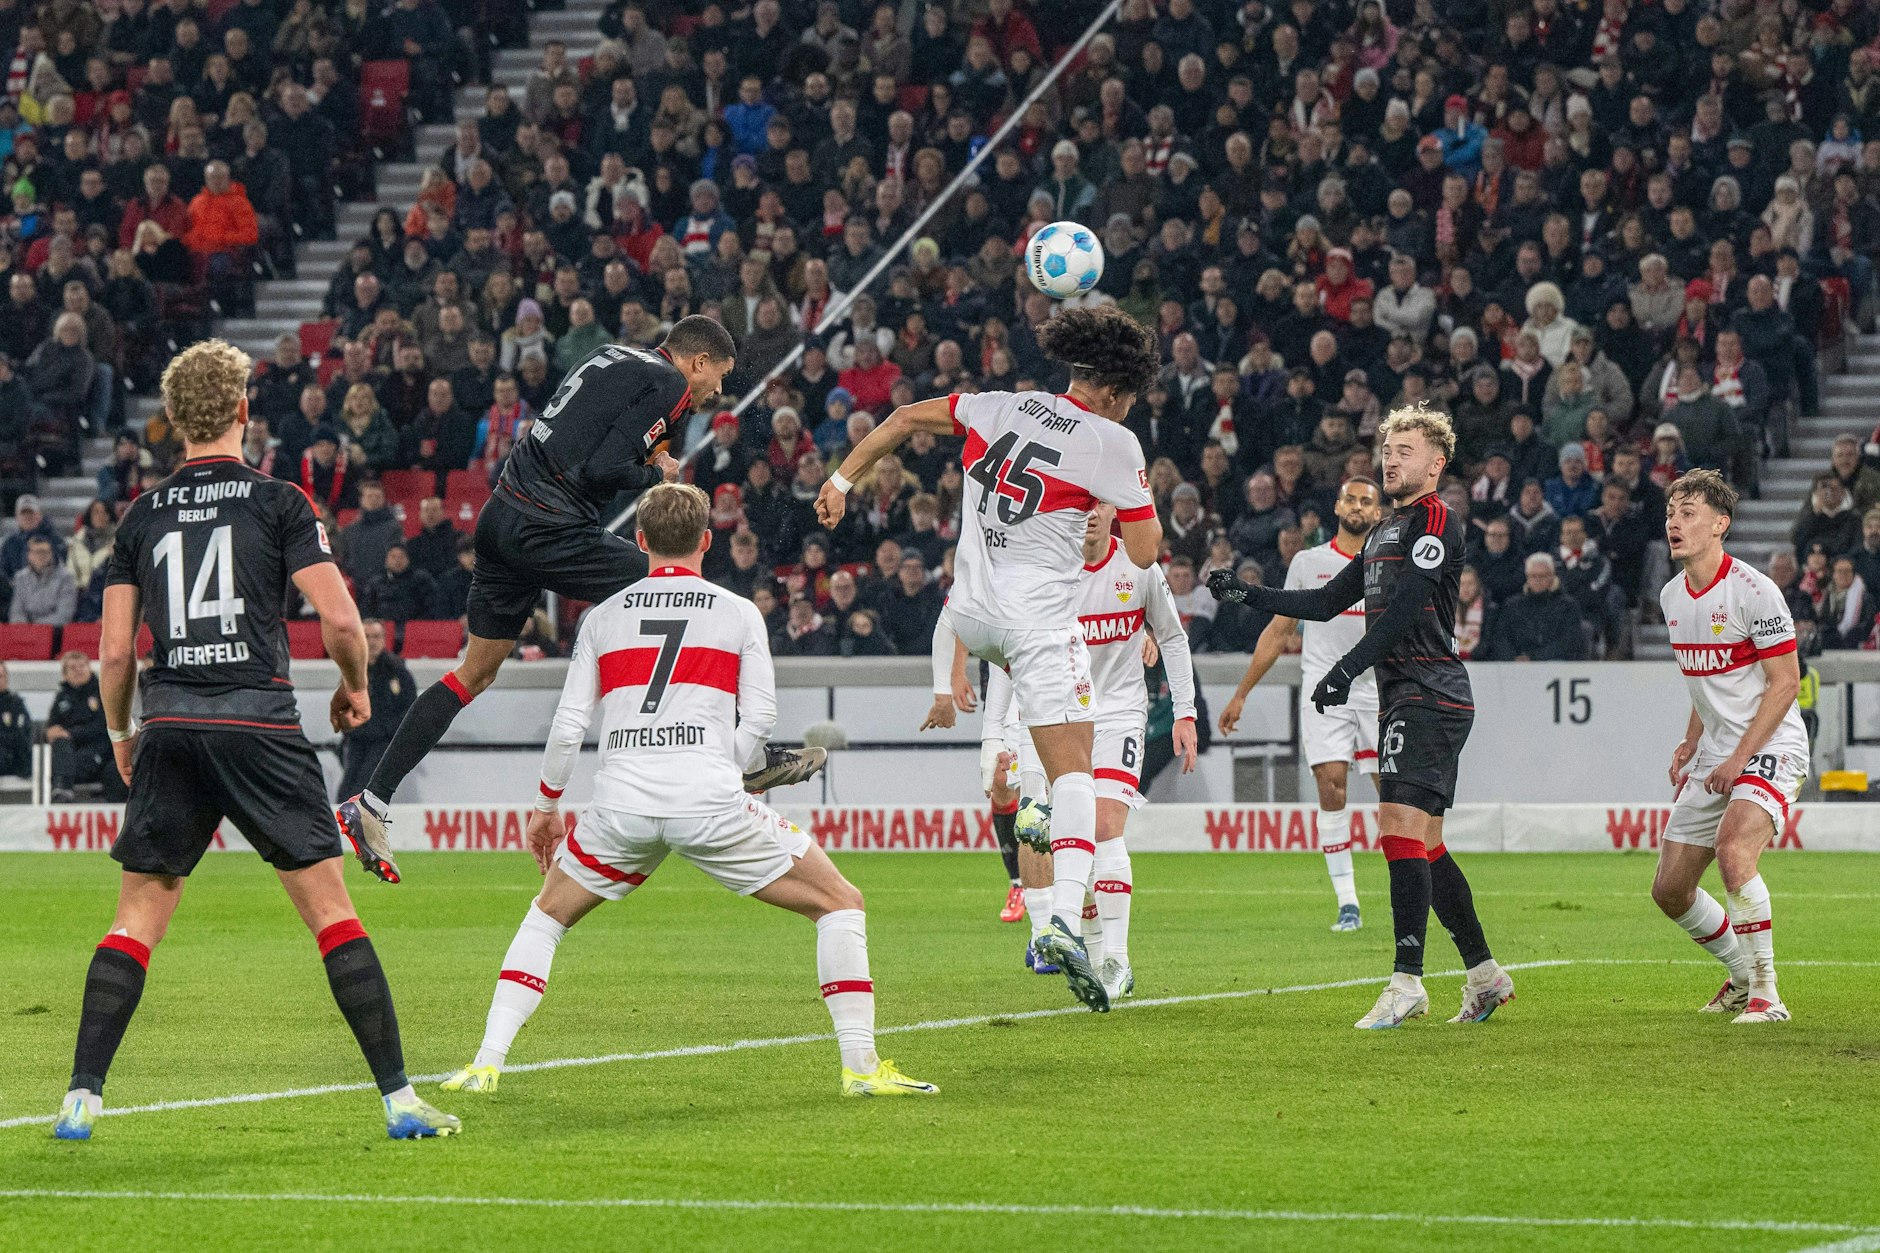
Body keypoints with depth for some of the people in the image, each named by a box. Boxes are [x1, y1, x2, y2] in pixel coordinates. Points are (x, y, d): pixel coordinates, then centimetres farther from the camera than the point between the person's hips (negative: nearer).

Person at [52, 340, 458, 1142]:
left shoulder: (143, 516, 9)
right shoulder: (276, 502, 0)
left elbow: (115, 651, 9)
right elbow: (339, 620, -7)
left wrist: (120, 734, 25)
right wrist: (356, 686, 13)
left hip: (170, 731, 2)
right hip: (259, 725, -2)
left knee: (136, 920, 9)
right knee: (331, 910, 1)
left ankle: (81, 1099, 2)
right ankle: (398, 1098, -2)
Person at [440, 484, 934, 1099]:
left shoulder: (604, 615, 17)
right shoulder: (740, 614, 12)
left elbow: (568, 725, 13)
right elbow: (759, 718, 3)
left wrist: (546, 807, 25)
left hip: (621, 797, 2)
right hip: (709, 794, -2)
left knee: (548, 914, 26)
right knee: (840, 903, 11)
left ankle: (487, 1063, 13)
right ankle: (861, 1066, 1)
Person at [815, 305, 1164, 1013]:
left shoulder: (1003, 407, 7)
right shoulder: (1112, 443, -8)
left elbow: (904, 418, 16)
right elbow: (1146, 553, -5)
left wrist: (842, 481, 24)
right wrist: (1132, 496, 13)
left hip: (969, 615, 5)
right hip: (1039, 618, -5)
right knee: (1073, 771, -4)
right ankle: (1064, 918, -23)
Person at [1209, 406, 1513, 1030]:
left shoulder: (1436, 523, -7)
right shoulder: (1385, 533, 23)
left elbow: (1403, 610, -17)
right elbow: (1328, 602, 26)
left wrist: (1347, 669, -22)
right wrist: (1247, 594, 18)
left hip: (1430, 693, -10)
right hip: (1403, 697, 10)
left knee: (1401, 827, -17)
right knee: (1423, 844, 9)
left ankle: (1407, 980, -20)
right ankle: (1485, 976, 16)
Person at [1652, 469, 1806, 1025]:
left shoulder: (1753, 590, -15)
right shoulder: (1672, 595, 9)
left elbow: (1784, 681, -14)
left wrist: (1741, 757, -18)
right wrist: (1690, 743, 11)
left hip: (1769, 748, -8)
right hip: (1715, 757, 8)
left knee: (1733, 850, -32)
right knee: (1669, 889, 5)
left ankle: (1766, 994, -22)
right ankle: (1743, 974, 29)